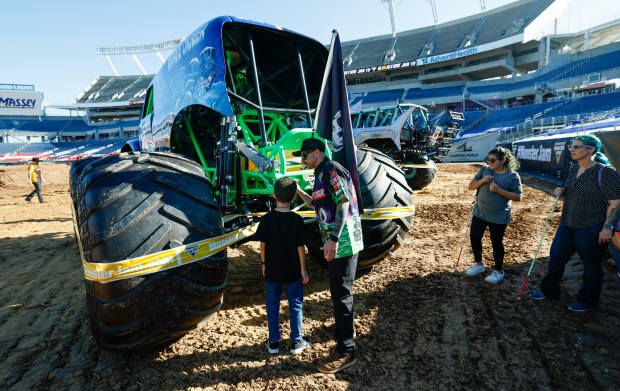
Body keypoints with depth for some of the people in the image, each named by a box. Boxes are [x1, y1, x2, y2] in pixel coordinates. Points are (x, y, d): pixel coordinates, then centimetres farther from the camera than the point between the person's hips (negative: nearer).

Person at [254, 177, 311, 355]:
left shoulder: (267, 219, -7)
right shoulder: (297, 220, -12)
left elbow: (263, 244, -2)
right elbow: (300, 247, -10)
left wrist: (264, 263, 12)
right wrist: (303, 269, -1)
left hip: (272, 270, 2)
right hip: (293, 271, -1)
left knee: (272, 306, 15)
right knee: (296, 305, 12)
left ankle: (273, 342, 24)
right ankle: (296, 342, 21)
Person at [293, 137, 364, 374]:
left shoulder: (331, 170, -13)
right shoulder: (322, 174, 18)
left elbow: (343, 204, -22)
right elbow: (318, 205, 27)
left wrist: (333, 239, -27)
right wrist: (298, 190, 20)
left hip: (342, 242, -10)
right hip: (337, 242, 10)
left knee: (341, 294, -4)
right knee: (339, 291, 23)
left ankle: (346, 351, 5)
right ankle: (344, 328, 42)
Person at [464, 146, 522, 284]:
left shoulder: (513, 176, -10)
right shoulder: (485, 169, 1)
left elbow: (518, 197, -11)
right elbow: (471, 186, 2)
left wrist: (499, 190, -22)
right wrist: (482, 181, -18)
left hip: (499, 217, -4)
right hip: (479, 212, 4)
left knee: (496, 243, 6)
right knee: (474, 238, 10)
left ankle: (498, 271, 25)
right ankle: (479, 264, 32)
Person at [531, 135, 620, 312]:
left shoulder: (605, 172, -17)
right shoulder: (572, 168, 6)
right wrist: (561, 191, 0)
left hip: (592, 229, -7)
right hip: (568, 225, 8)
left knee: (591, 266, 10)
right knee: (555, 257, 14)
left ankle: (587, 301, 28)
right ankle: (549, 291, 31)